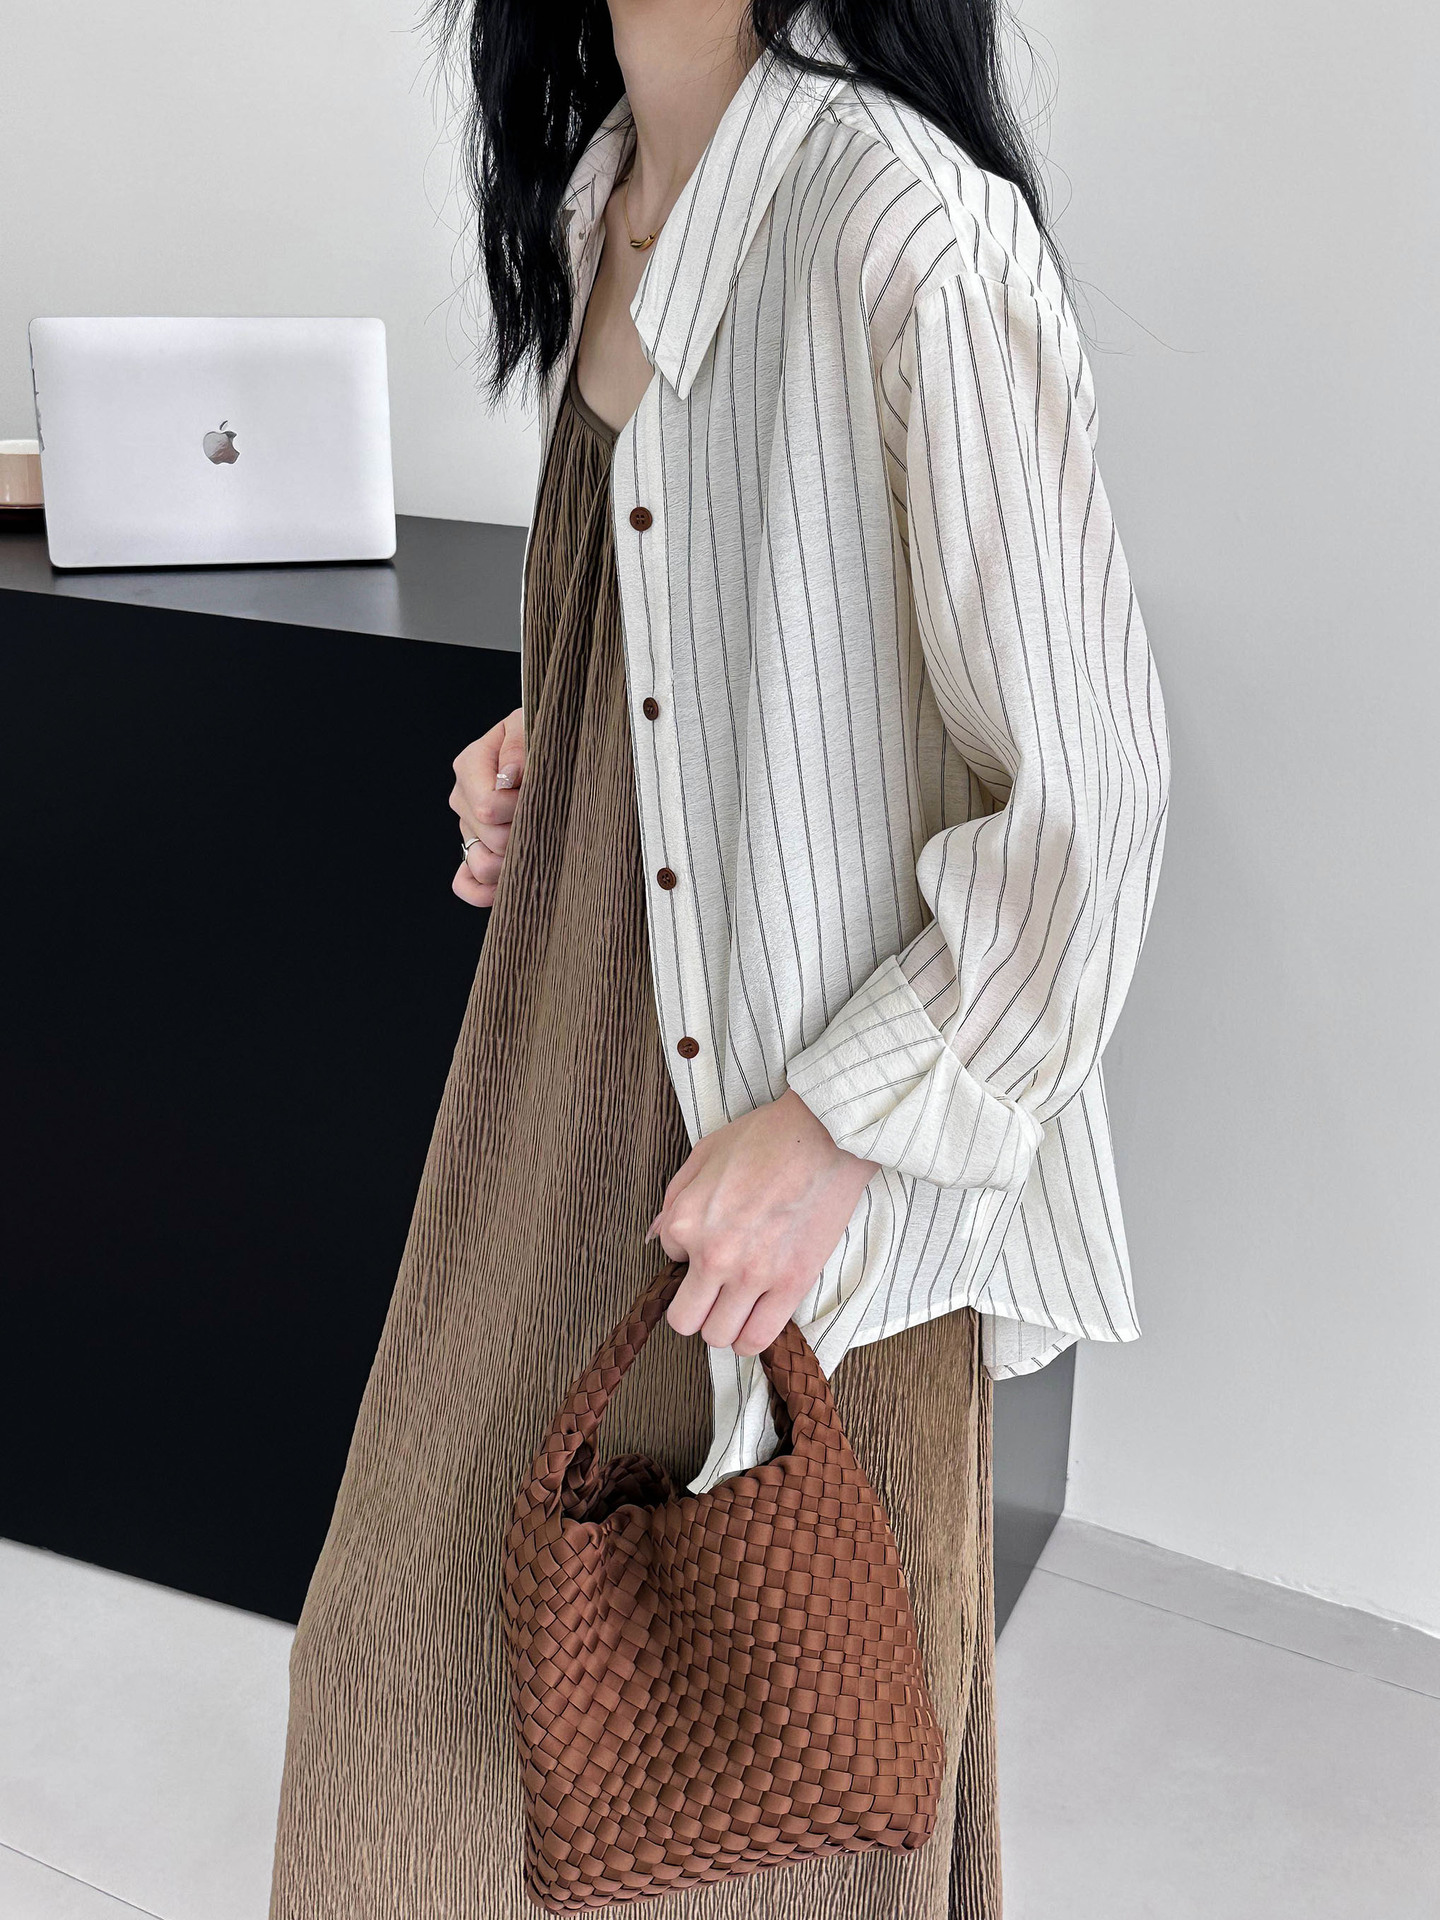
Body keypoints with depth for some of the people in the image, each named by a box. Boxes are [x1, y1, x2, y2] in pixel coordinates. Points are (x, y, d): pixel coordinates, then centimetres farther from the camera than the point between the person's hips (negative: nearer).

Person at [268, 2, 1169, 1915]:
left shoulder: (912, 234, -21)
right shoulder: (590, 193, 5)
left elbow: (1087, 789, -20)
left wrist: (841, 1125, -20)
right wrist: (546, 753, 4)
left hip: (808, 1137, -8)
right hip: (586, 1058, 8)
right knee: (450, 1596, 23)